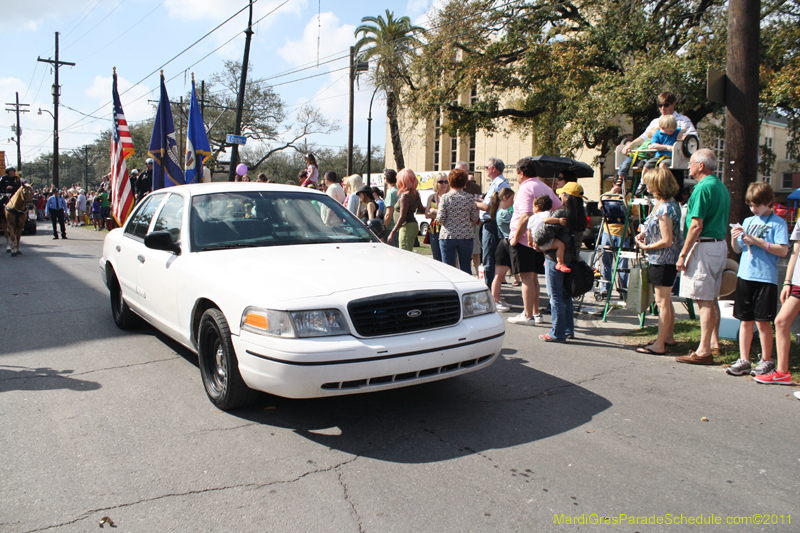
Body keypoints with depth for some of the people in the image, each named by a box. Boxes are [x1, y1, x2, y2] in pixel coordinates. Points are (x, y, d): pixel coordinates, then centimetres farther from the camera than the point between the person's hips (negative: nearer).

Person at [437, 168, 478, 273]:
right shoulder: (470, 197, 0)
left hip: (447, 236, -2)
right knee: (466, 267, 10)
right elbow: (474, 219, 4)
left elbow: (440, 219, -9)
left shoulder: (445, 197, -6)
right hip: (466, 236, 2)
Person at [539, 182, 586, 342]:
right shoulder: (581, 215, 5)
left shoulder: (559, 214, -16)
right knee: (566, 296, 17)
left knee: (556, 297, 0)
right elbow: (579, 238, 11)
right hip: (573, 259, 7)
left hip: (556, 259, -7)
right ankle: (568, 330, 24)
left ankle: (557, 333, 4)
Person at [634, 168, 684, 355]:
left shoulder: (664, 208, -21)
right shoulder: (666, 204, 9)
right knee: (666, 301, 19)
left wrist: (646, 247, -10)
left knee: (662, 302, -4)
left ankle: (659, 345, 2)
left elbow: (666, 241, -23)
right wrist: (644, 234, 7)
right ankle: (669, 336, 32)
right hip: (664, 260, 10)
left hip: (662, 260, -10)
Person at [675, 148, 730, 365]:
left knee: (704, 300, -8)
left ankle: (704, 351, -6)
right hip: (720, 244, 10)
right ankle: (714, 343, 23)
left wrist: (683, 254, -16)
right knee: (712, 298, 15)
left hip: (704, 246, -10)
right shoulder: (721, 187, 16)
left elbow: (696, 225, -20)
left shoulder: (703, 187, -14)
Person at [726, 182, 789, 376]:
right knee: (745, 320, 8)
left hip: (766, 278, -5)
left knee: (762, 322, 1)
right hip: (745, 276, 5)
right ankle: (743, 360, 15)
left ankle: (767, 361, 15)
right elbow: (738, 250, 17)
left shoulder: (778, 223, -2)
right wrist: (734, 238, -3)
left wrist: (757, 241, -17)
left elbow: (783, 251, -12)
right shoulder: (747, 222, 13)